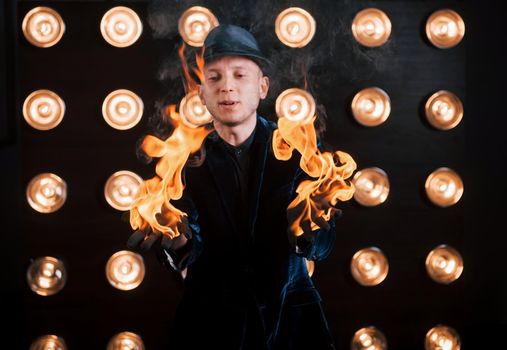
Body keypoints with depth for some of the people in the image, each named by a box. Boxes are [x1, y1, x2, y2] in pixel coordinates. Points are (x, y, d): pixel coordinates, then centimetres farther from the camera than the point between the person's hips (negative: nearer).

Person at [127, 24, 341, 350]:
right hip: (210, 320, 0)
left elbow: (323, 244, -16)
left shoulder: (300, 146, -9)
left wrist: (306, 233, -39)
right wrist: (177, 241, -39)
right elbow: (192, 247, -15)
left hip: (289, 314, 0)